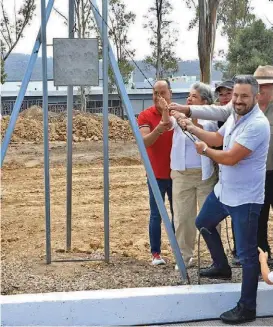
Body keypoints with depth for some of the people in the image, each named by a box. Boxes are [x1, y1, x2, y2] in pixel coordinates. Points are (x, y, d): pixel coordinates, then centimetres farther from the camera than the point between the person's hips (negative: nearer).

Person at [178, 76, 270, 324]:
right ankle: (222, 267, 47)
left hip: (245, 198, -10)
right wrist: (193, 129, 8)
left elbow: (230, 158, -28)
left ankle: (247, 309, 8)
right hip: (223, 190, 10)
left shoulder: (257, 124, -26)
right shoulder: (234, 117, 4)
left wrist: (205, 150, -10)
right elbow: (218, 139, 20)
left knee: (247, 254, -2)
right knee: (204, 224, 29)